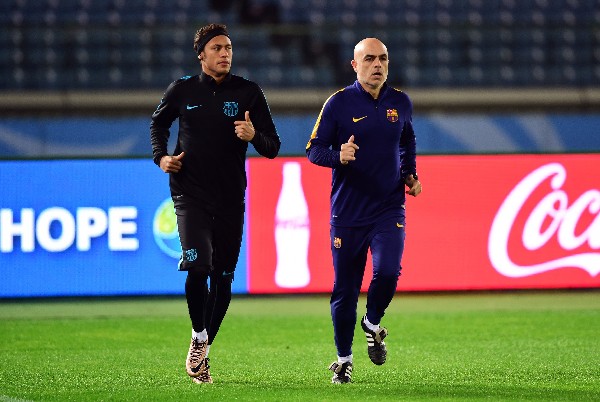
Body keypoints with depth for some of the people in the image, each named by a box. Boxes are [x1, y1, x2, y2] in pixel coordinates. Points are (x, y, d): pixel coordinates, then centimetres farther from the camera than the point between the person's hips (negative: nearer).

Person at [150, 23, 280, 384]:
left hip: (231, 199, 1)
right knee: (198, 266, -20)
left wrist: (254, 136, -19)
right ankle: (199, 338, 2)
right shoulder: (183, 90, 2)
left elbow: (273, 148, 2)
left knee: (223, 277, 5)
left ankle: (204, 347, 22)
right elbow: (159, 122, 23)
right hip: (190, 194, -1)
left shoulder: (249, 93, 1)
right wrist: (161, 156, 6)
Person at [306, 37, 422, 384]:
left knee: (387, 272, -21)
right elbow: (314, 149, -4)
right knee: (345, 289, 3)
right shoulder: (339, 103, -4)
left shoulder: (401, 103, 7)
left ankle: (373, 323, 10)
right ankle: (344, 358, 21)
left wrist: (410, 175, 10)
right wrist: (339, 157, -24)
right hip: (347, 211, -1)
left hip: (389, 209, 1)